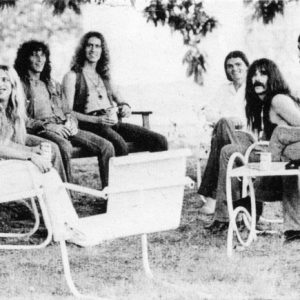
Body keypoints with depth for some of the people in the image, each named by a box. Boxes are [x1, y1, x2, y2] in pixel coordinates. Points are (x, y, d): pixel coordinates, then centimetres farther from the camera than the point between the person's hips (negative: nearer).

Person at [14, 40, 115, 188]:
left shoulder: (53, 85, 28)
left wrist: (71, 122, 2)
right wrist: (45, 125, -16)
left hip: (64, 128, 6)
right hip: (41, 131, -6)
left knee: (106, 146, -12)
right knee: (65, 147, -40)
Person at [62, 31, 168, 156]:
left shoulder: (103, 76, 27)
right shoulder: (72, 76, 7)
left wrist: (125, 107, 4)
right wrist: (96, 119, -16)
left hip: (113, 123, 7)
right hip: (90, 125, -6)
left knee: (160, 141, -14)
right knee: (119, 145, -40)